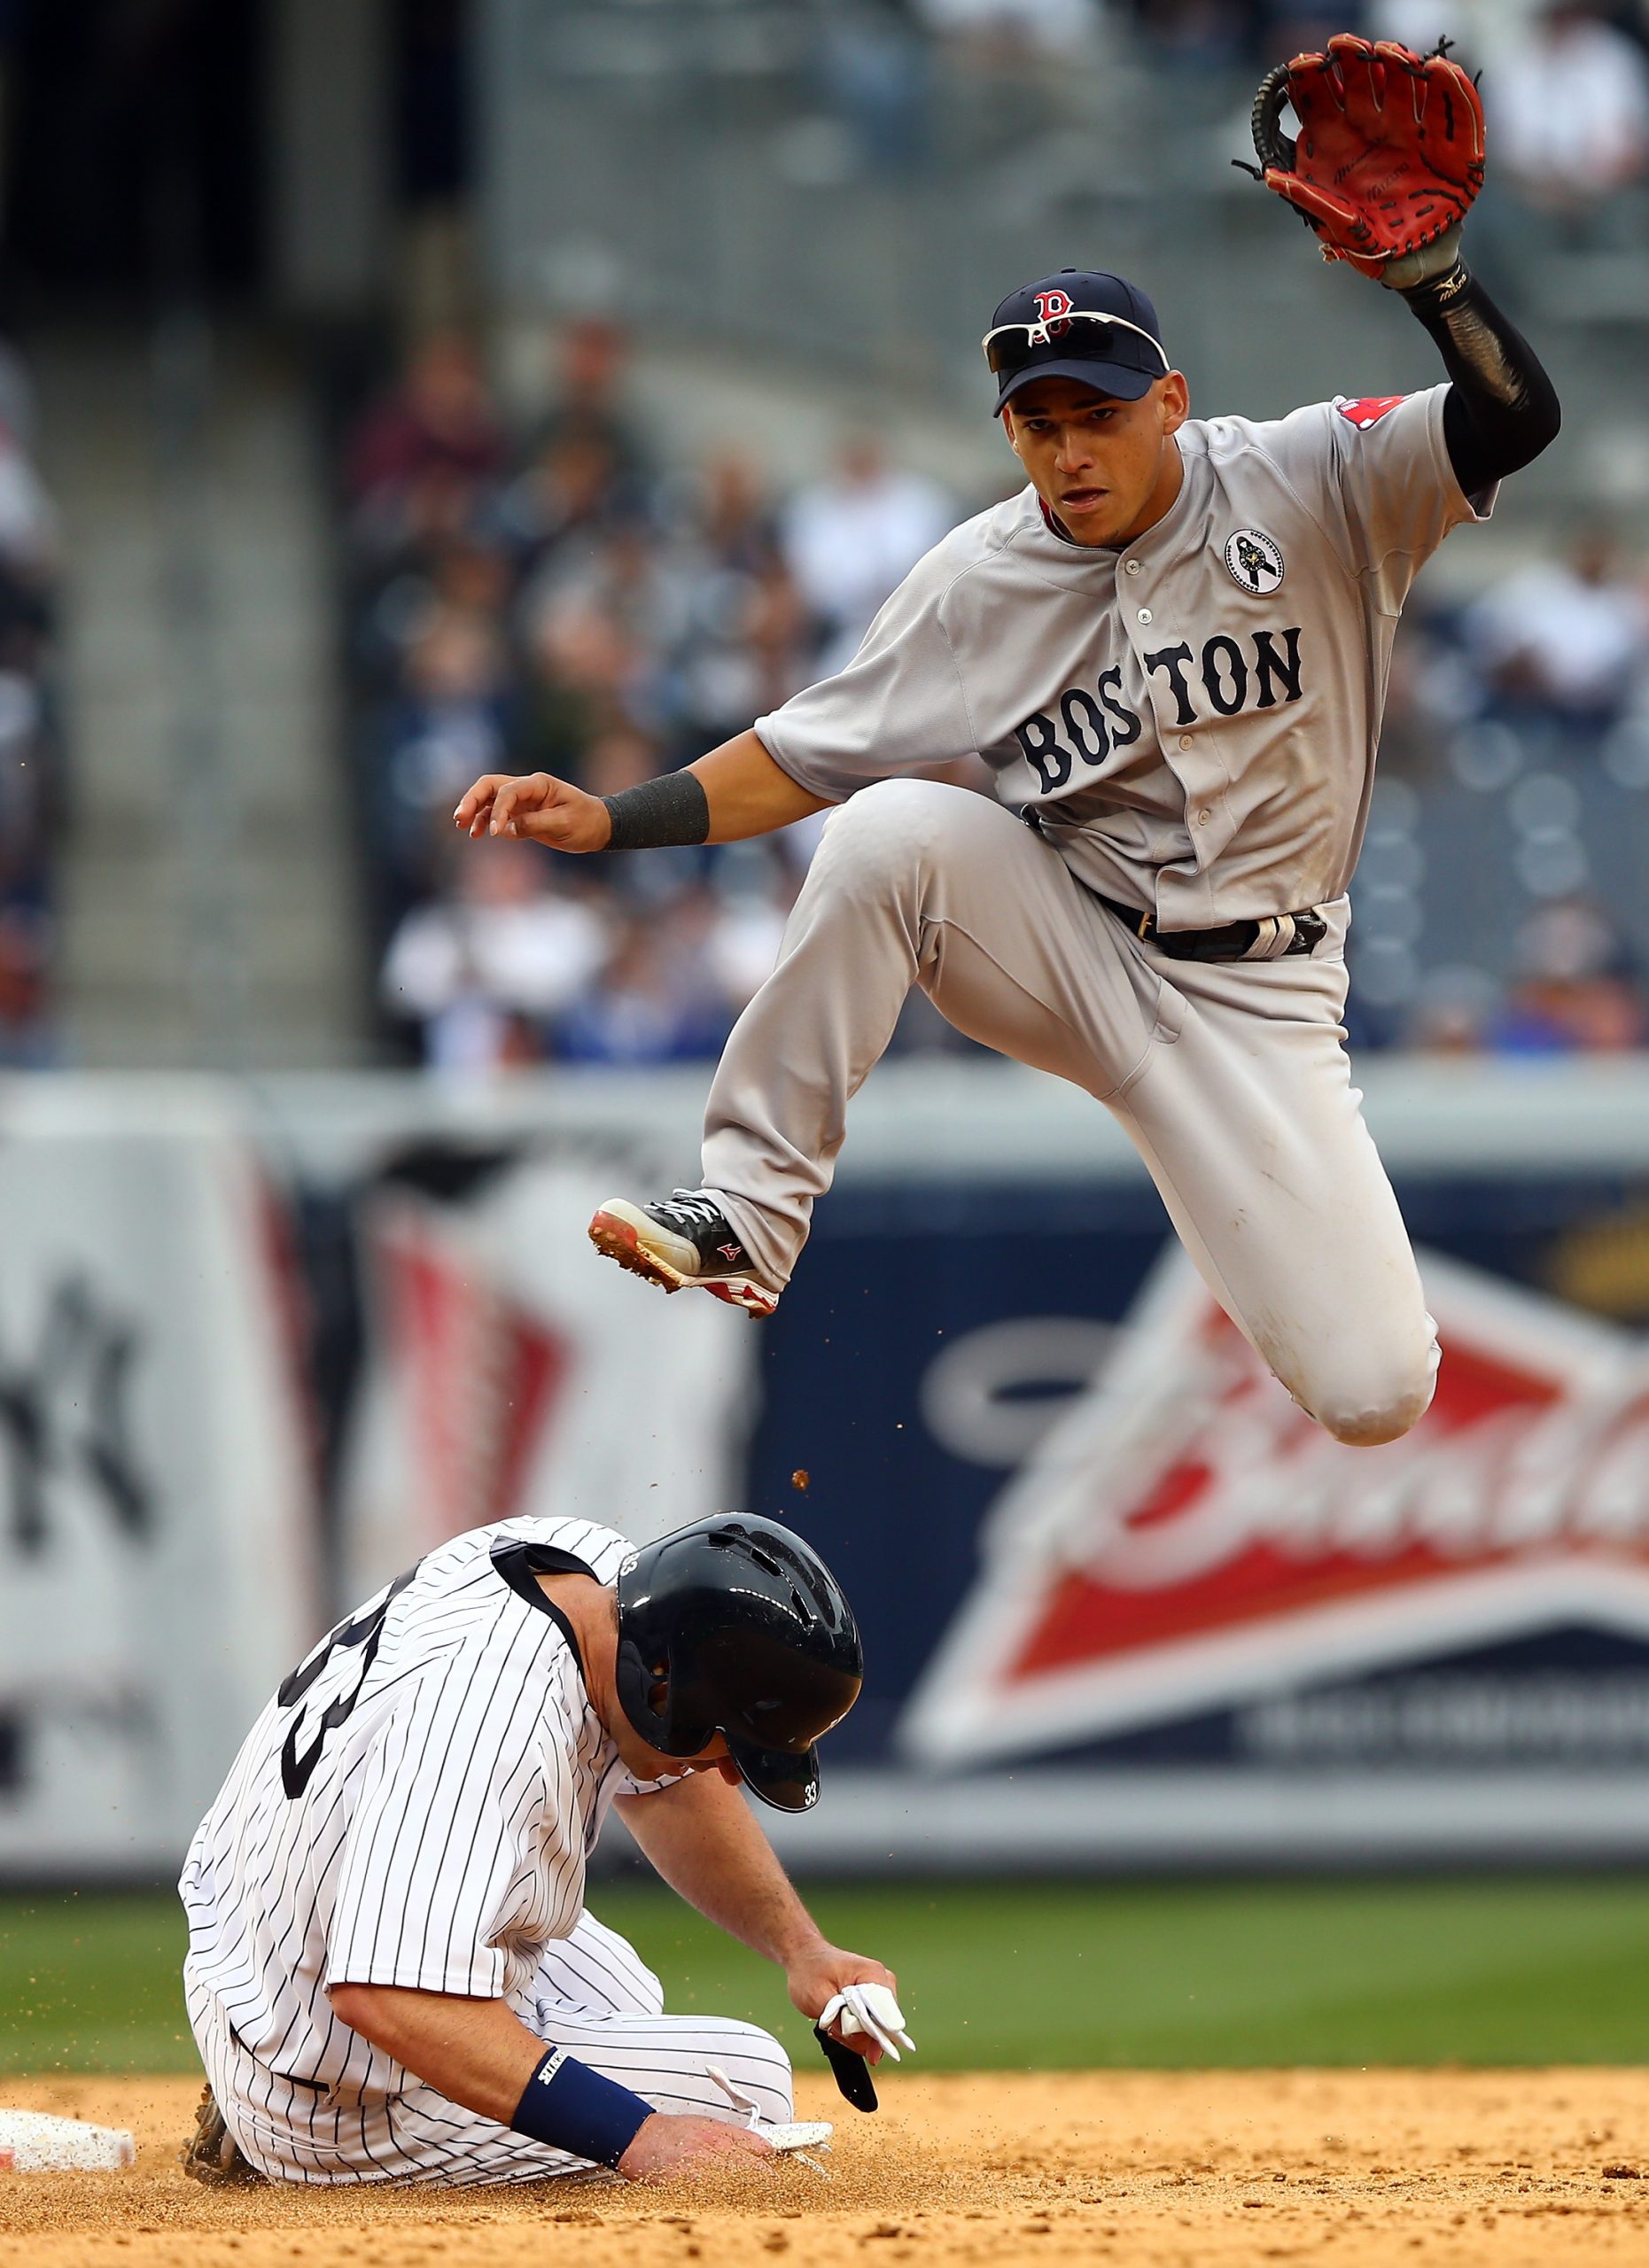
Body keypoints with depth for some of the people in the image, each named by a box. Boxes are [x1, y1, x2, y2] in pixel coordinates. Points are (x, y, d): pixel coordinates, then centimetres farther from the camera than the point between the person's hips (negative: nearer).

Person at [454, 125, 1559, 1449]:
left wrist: (1423, 266, -38)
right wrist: (610, 822, -11)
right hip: (1070, 952, 1)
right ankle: (749, 1214, -24)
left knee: (1375, 1396, -15)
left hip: (1252, 996, -1)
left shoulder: (1302, 489, -9)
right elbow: (802, 756, 2)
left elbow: (1516, 420, -21)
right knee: (894, 828, -32)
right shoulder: (981, 581, -4)